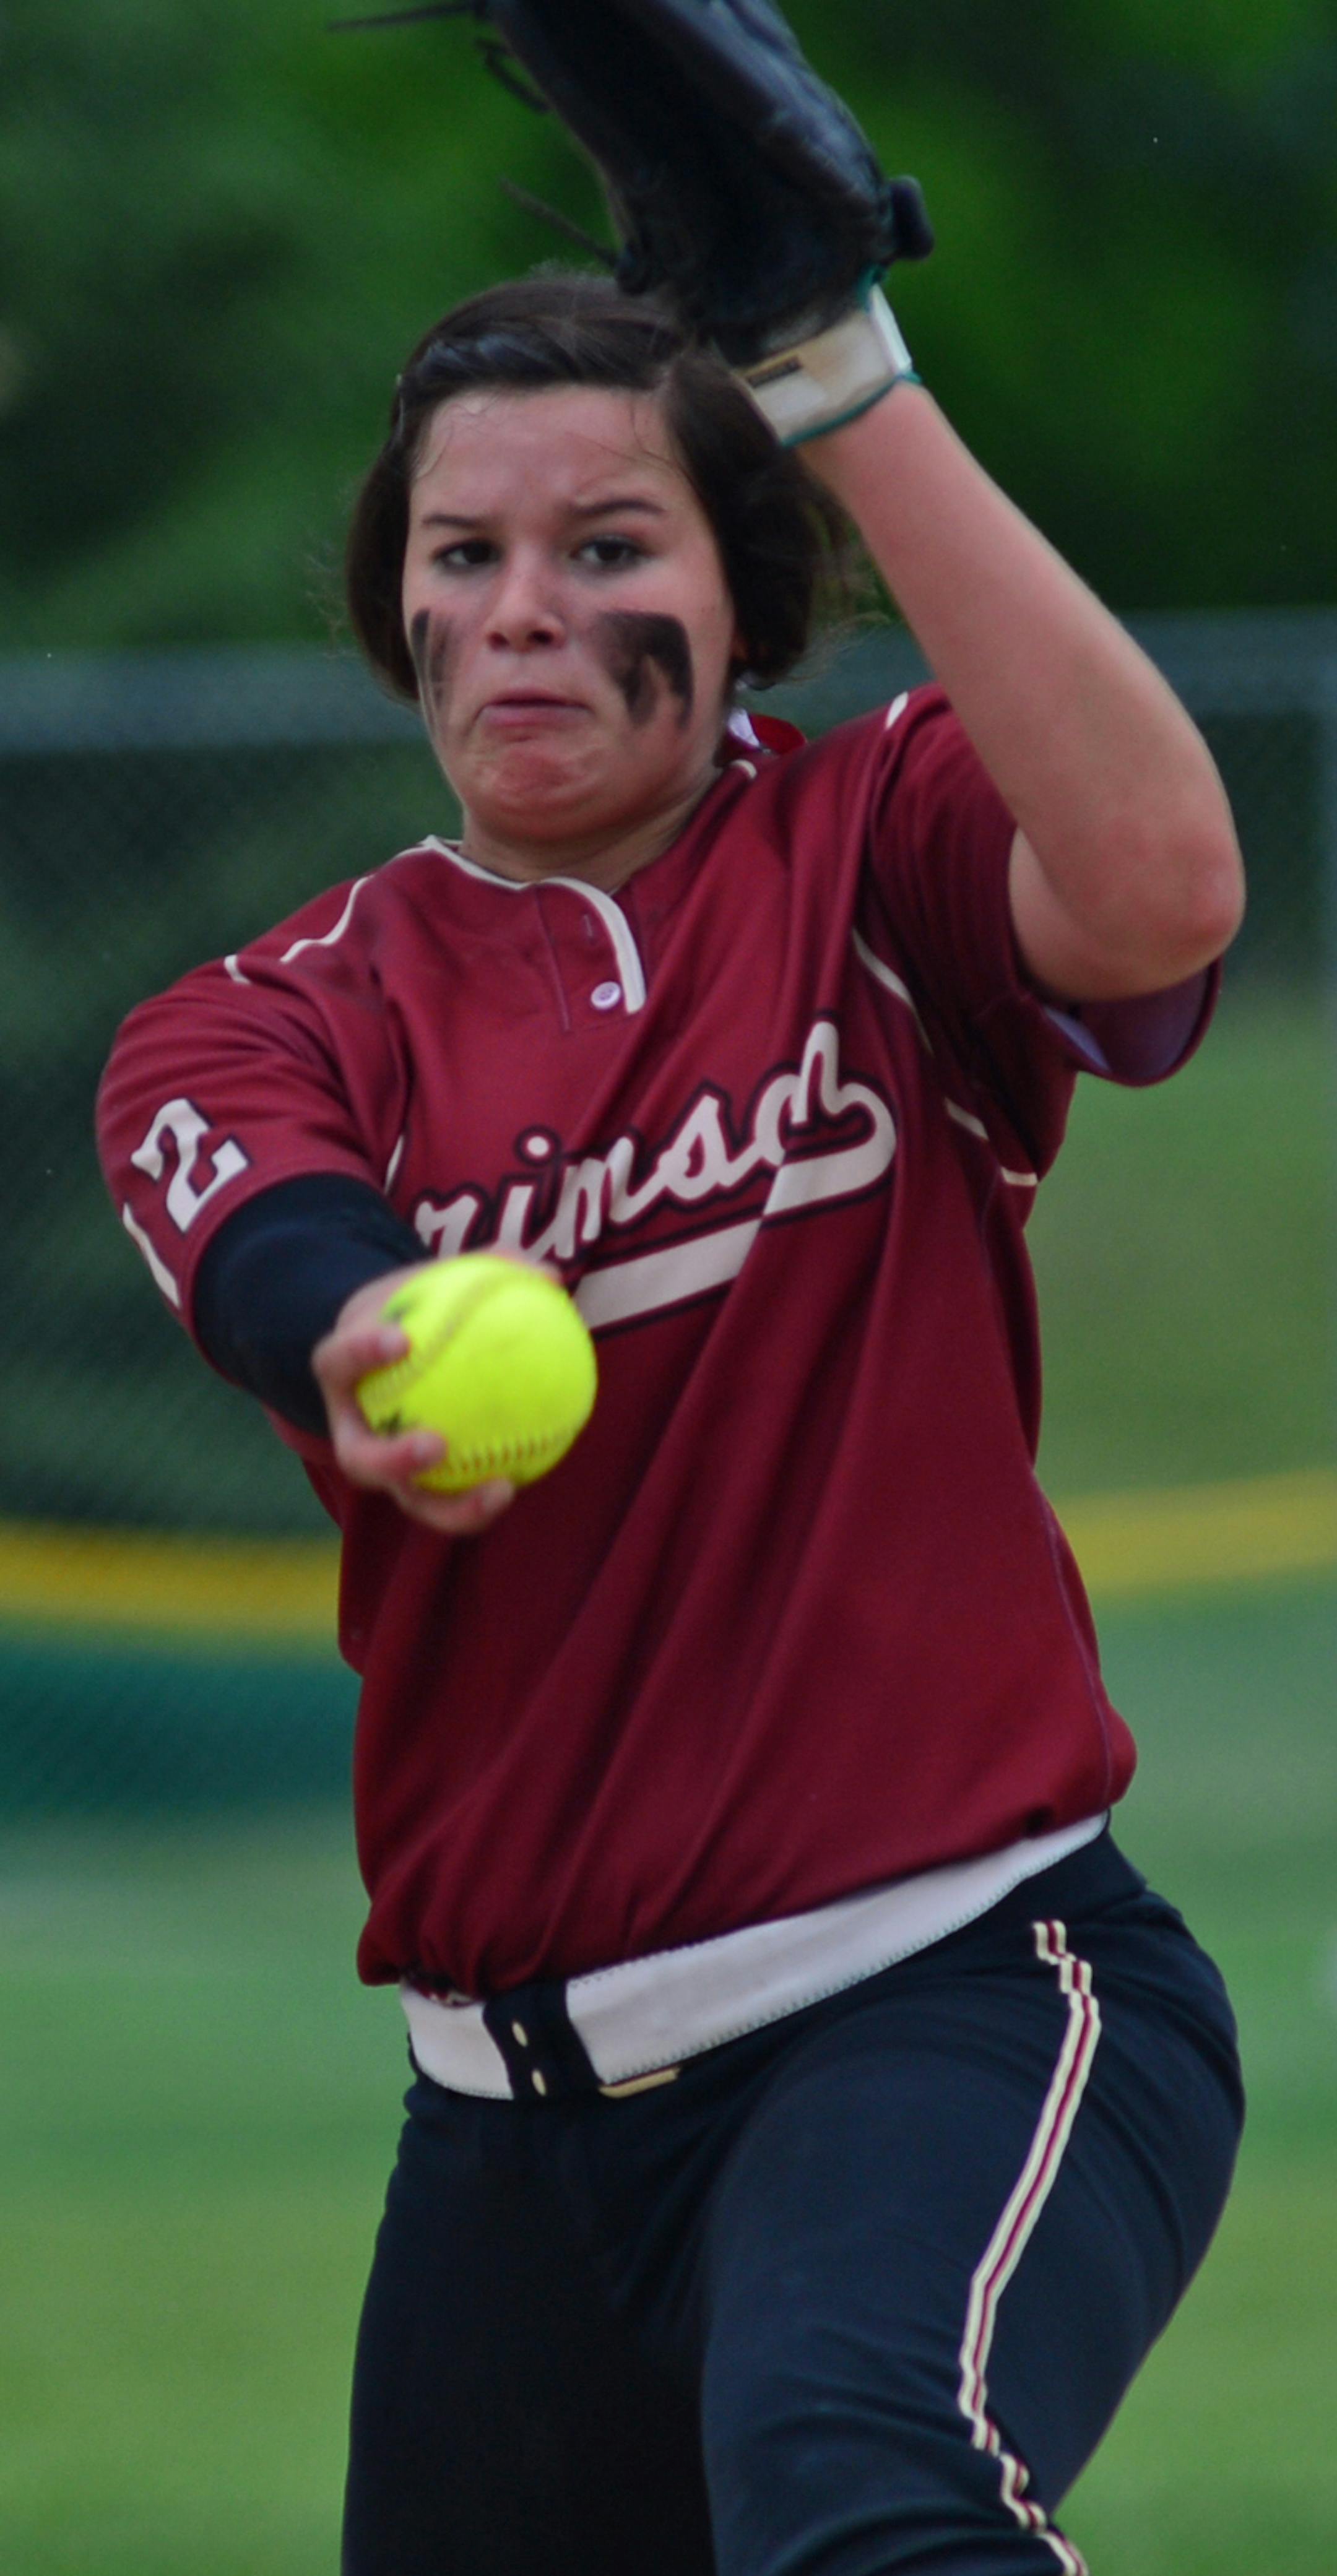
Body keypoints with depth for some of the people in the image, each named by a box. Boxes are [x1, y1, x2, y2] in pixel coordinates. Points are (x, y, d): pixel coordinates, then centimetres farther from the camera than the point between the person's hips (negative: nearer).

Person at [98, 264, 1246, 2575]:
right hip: (516, 2105, 5)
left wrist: (857, 384, -21)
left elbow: (1159, 887, -21)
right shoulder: (271, 1021, 8)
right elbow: (309, 1279, -16)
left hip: (960, 2014, -5)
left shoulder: (879, 853, 4)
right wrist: (392, 1370, -41)